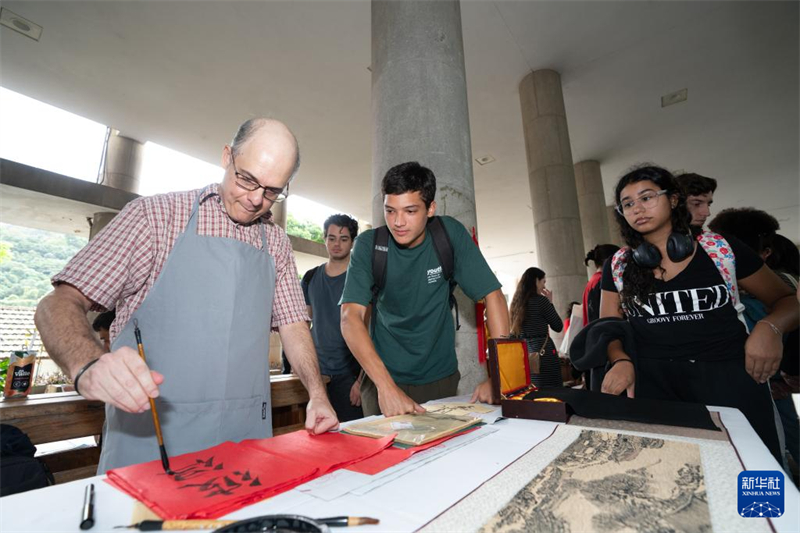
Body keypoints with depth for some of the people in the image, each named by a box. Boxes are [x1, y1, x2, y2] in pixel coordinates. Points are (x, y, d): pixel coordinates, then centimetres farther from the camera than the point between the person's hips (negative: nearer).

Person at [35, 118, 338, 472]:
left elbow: (292, 325, 7)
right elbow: (59, 304, -4)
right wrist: (88, 369, -25)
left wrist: (317, 394, -6)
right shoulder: (155, 214, -3)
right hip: (148, 440, -2)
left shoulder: (277, 244, 6)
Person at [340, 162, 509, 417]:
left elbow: (492, 295, -14)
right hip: (384, 377, -1)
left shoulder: (450, 234, -13)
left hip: (441, 376, 2)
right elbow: (351, 317, -22)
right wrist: (386, 386, -34)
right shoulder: (368, 244, -14)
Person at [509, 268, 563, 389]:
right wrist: (550, 303, 6)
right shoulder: (540, 300, -10)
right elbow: (558, 326, -3)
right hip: (542, 351, -7)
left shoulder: (516, 302, 8)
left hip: (523, 351, 7)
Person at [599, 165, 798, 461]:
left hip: (730, 376, 0)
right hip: (653, 381, 1)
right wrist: (621, 362, -14)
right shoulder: (618, 266, 3)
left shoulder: (722, 249, 1)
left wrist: (769, 328, -10)